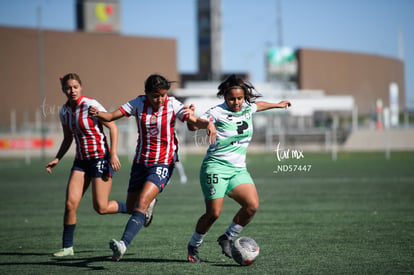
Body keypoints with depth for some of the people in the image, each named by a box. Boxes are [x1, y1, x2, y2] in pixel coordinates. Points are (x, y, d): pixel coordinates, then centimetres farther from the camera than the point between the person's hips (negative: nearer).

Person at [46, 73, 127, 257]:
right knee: (70, 204, -7)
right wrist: (57, 159, 7)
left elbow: (113, 127, -12)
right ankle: (67, 247, 4)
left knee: (101, 208, -6)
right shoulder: (64, 111, 6)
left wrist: (113, 154, -19)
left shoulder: (90, 105, -14)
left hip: (101, 158, -6)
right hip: (81, 160, 6)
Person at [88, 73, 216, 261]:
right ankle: (150, 201, 48)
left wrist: (208, 124, -39)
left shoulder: (173, 105, -9)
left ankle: (123, 244, -30)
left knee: (140, 205, -22)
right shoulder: (138, 104, -3)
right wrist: (98, 114, -32)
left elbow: (195, 122, -17)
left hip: (163, 163, -4)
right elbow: (111, 116, -10)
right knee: (130, 208, 13)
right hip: (141, 161, 4)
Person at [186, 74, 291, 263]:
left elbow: (258, 105, 31)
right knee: (213, 213, -12)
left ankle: (227, 237, 6)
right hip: (216, 166, -6)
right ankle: (193, 246, 13)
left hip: (238, 169, 6)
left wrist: (277, 105, 46)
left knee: (252, 205, -16)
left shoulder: (247, 109, 8)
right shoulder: (218, 112, -11)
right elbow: (195, 126, -20)